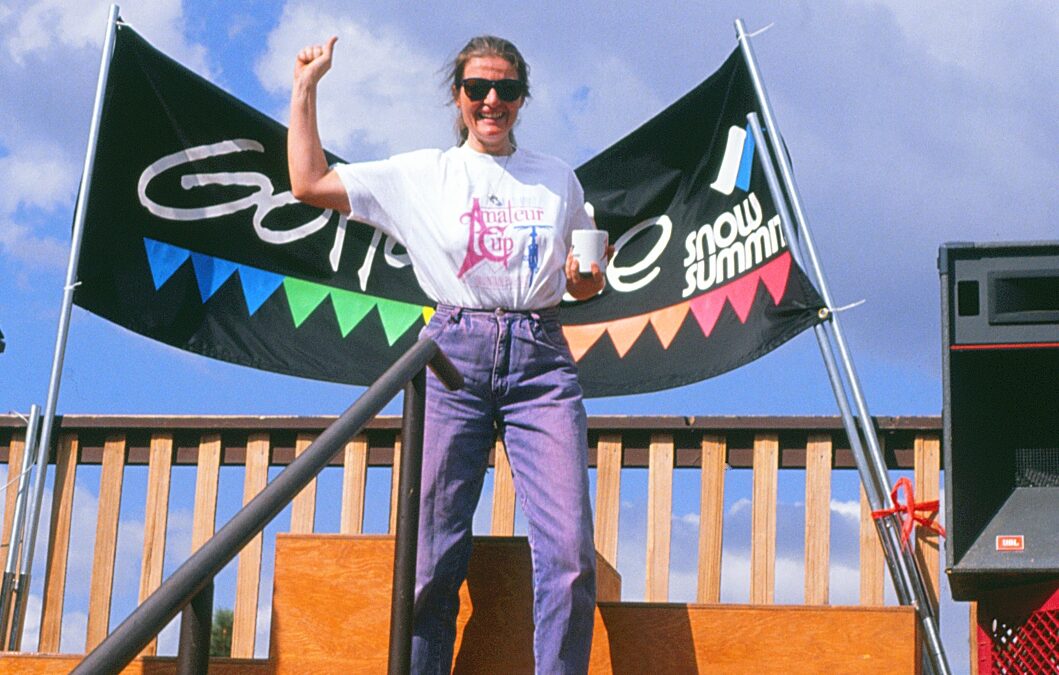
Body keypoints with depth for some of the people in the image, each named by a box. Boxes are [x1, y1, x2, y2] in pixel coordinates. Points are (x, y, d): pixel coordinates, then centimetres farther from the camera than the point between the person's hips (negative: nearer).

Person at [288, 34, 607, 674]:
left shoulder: (558, 178, 19)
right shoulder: (421, 174, 13)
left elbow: (582, 285, 25)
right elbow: (310, 183, 10)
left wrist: (589, 277, 2)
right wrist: (306, 88, 14)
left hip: (541, 361, 1)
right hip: (454, 357, -1)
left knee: (570, 553, -12)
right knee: (434, 553, -5)